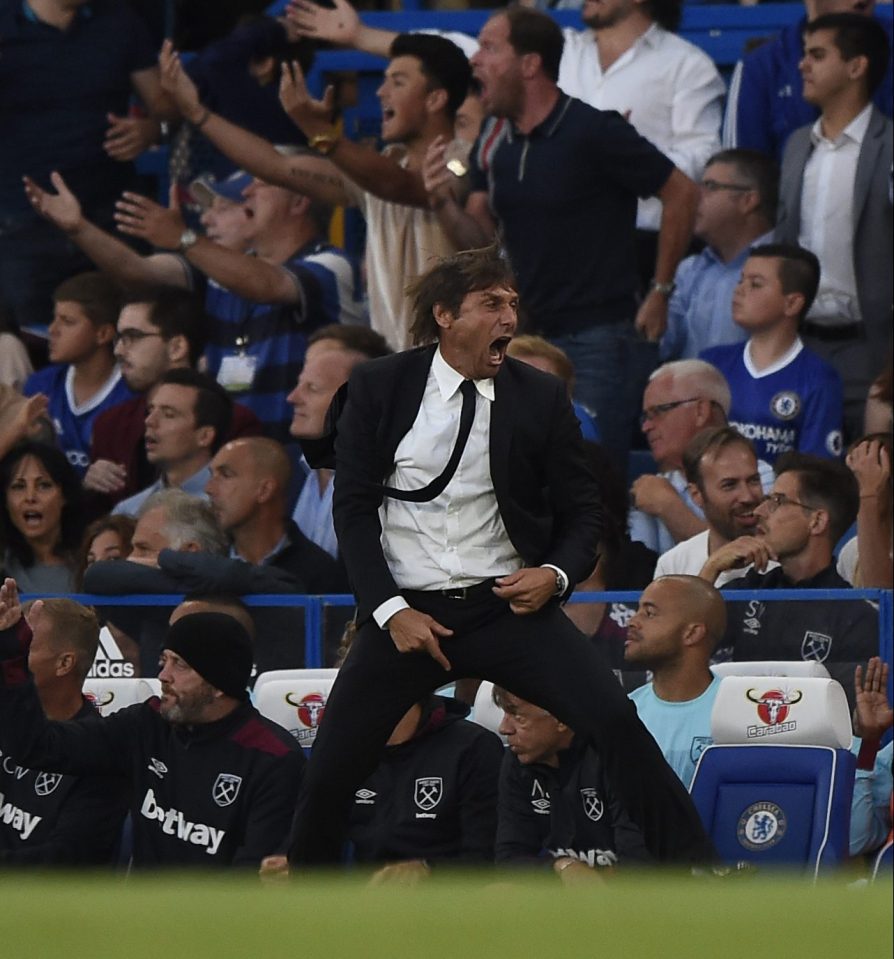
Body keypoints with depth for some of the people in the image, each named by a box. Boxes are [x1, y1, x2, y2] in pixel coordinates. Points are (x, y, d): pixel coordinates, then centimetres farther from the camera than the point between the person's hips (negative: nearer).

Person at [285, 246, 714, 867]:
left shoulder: (541, 397, 3)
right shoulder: (380, 387, 1)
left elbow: (582, 511, 10)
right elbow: (353, 507, 2)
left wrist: (556, 575, -11)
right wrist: (390, 610, -9)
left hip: (508, 606, 0)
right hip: (408, 612, 0)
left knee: (615, 720, -19)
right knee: (333, 767, -3)